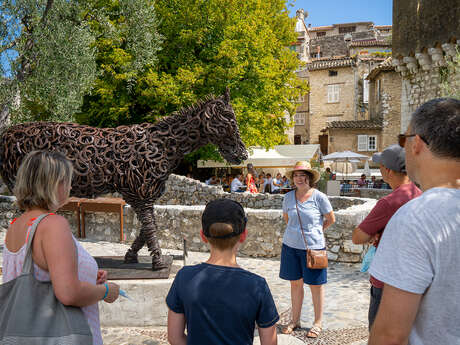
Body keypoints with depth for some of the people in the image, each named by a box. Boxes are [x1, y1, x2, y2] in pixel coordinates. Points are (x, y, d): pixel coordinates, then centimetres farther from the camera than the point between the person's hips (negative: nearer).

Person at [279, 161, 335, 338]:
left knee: (316, 285, 6)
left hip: (313, 246, -3)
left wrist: (315, 231, 9)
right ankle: (295, 320, 26)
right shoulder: (288, 197, 1)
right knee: (295, 283, 13)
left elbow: (331, 219, 3)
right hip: (291, 245, 4)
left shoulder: (319, 197, -9)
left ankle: (318, 323, 21)